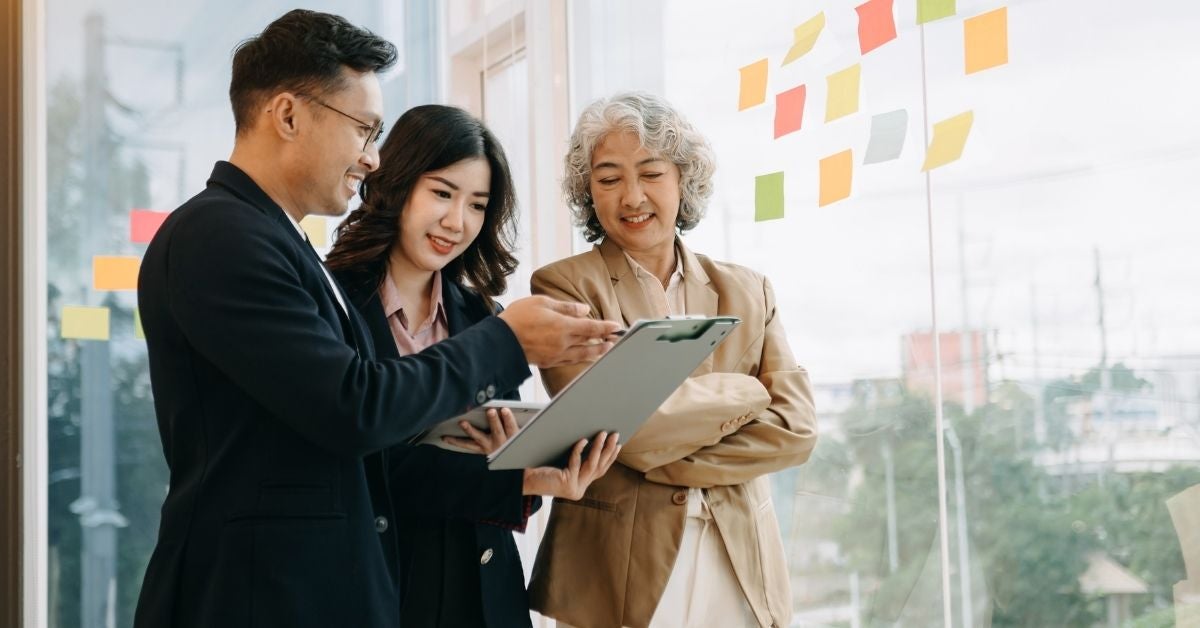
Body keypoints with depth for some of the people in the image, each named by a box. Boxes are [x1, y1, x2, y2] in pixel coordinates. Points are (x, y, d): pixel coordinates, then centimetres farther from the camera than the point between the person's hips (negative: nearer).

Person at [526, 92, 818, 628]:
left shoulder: (748, 293, 7)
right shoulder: (563, 287, -4)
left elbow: (795, 427, -3)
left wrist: (665, 458, -13)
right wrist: (745, 394, -7)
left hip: (739, 567, 3)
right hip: (619, 570, -3)